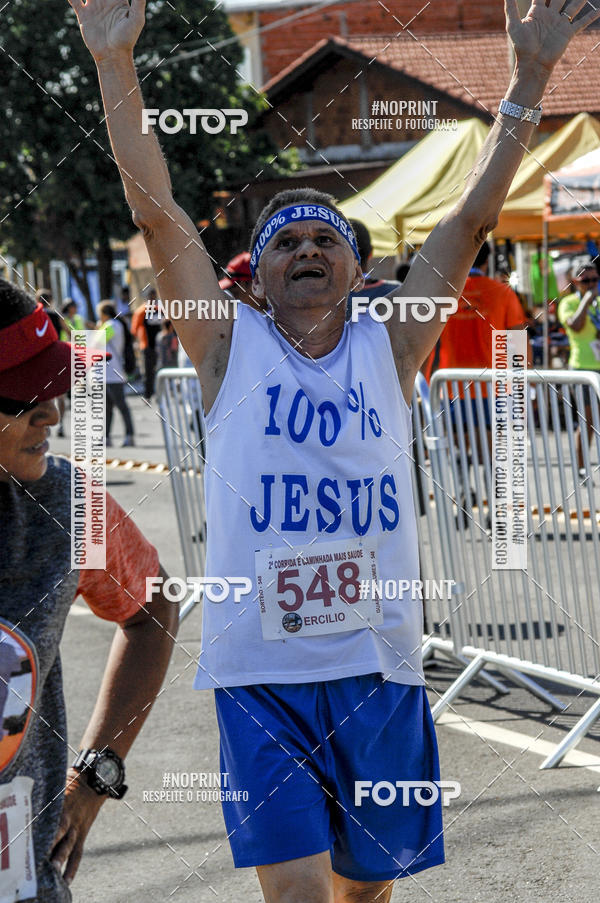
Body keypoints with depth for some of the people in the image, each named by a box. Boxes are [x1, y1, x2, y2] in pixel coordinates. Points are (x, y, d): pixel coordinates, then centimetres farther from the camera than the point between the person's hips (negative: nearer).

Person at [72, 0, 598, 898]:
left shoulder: (389, 349, 6)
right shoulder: (231, 351, 3)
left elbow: (470, 219, 3)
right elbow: (157, 213, -3)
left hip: (379, 668, 2)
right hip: (261, 675, -2)